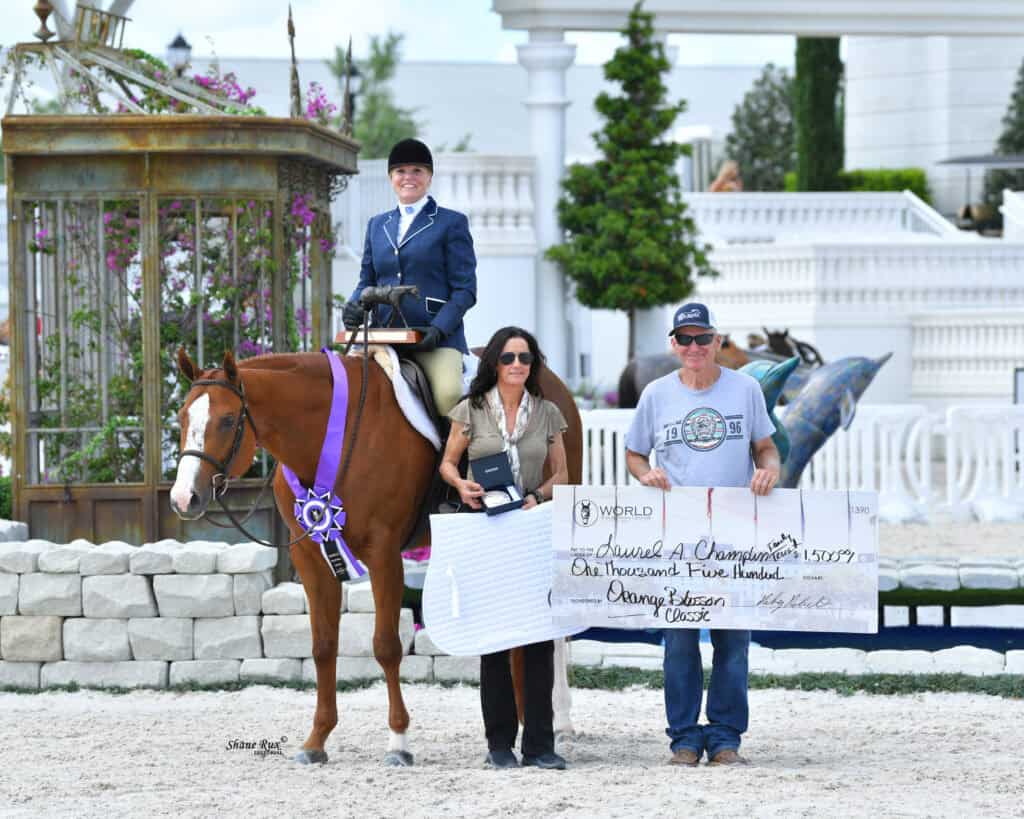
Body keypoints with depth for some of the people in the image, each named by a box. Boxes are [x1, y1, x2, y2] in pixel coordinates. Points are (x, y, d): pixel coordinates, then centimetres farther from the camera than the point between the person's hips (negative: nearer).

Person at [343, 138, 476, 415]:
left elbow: (465, 289, 0)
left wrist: (439, 328, -16)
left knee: (449, 392, -31)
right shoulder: (377, 225, 21)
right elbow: (367, 281, 22)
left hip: (437, 337, -5)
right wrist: (355, 304, -2)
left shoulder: (452, 223, 5)